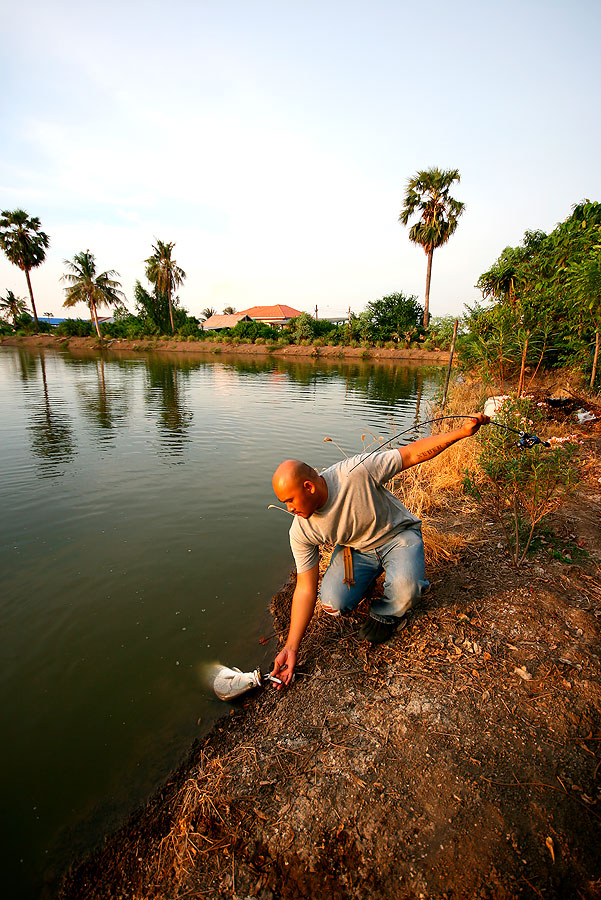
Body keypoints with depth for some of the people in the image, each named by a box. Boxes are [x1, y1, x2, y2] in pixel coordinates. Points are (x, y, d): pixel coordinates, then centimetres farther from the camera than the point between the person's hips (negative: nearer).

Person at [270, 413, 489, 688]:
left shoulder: (355, 472, -33)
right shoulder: (301, 531, -20)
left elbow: (413, 453, -24)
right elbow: (305, 589, -14)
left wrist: (462, 432, -31)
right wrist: (291, 647, -16)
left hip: (398, 534, -2)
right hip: (355, 549, 3)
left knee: (405, 587, -33)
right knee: (332, 604, -20)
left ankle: (386, 614, 4)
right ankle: (367, 577, 14)